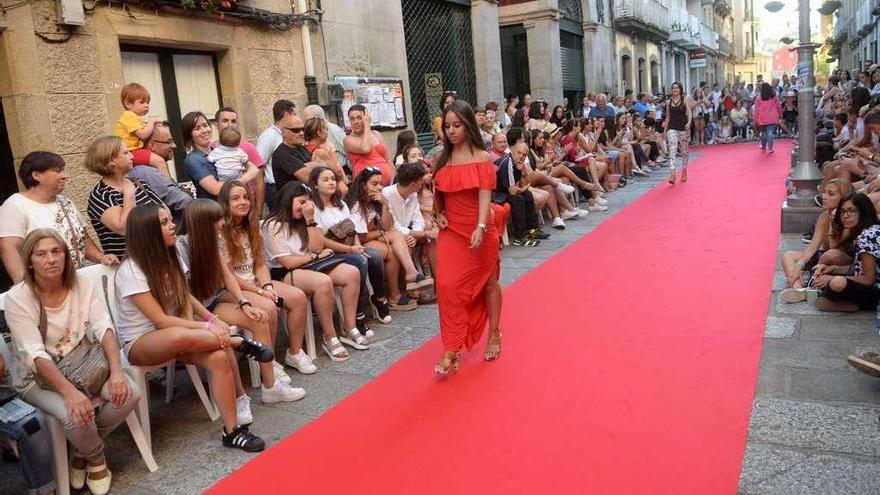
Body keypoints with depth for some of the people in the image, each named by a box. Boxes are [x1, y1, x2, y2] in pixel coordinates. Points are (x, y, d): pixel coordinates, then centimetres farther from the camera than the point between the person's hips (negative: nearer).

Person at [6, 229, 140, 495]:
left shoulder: (84, 286, -4)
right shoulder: (17, 298, -14)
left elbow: (105, 330, -13)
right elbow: (35, 356, -22)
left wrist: (117, 371, -31)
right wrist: (70, 392, -36)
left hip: (85, 367, 3)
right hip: (38, 377, -3)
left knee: (129, 393, -23)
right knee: (76, 416, -31)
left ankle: (83, 449, 4)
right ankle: (96, 457, 4)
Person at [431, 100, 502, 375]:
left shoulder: (481, 158, -6)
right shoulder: (442, 159, 6)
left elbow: (485, 195, -16)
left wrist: (481, 227, -30)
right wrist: (438, 215, 1)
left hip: (479, 231, -3)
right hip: (451, 232, 3)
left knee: (488, 282, 12)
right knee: (447, 286, -8)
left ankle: (494, 334, 32)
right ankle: (451, 350, -3)